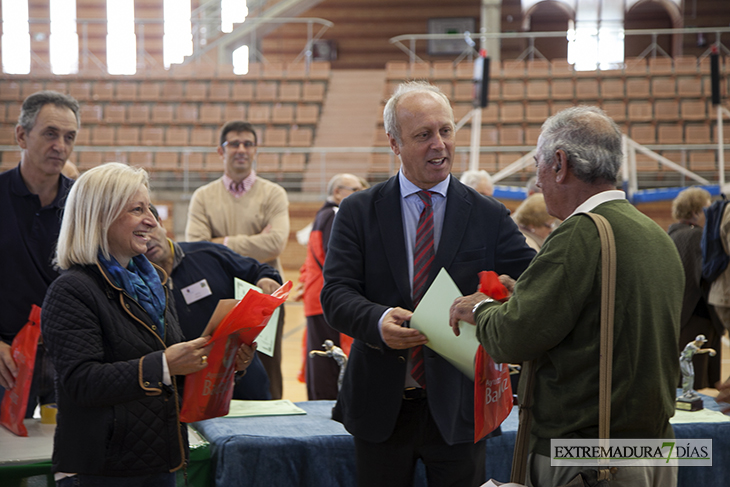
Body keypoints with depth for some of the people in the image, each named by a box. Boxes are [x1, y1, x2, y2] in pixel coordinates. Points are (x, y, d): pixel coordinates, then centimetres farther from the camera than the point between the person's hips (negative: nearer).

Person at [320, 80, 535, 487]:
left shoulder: (490, 217, 2)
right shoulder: (358, 212, 2)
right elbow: (336, 294, -6)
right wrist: (378, 321, -26)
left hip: (458, 408, 0)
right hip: (380, 407, 0)